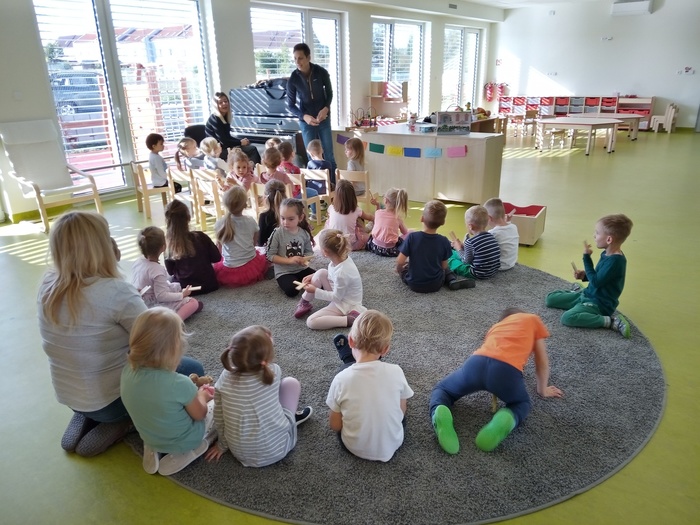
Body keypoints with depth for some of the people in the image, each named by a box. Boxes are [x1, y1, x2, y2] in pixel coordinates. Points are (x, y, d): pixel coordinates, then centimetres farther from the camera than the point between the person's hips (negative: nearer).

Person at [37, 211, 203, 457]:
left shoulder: (47, 285, -7)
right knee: (193, 369, 7)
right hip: (111, 398, -7)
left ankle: (86, 418, 15)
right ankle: (118, 424, 2)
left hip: (68, 396, 7)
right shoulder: (115, 291, -29)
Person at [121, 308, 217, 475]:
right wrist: (201, 395, 5)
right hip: (184, 441, -5)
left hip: (150, 437, 5)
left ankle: (154, 449, 13)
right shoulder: (180, 384, -35)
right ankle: (189, 451, 2)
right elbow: (199, 414, -15)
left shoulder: (127, 372, -18)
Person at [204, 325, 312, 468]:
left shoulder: (226, 378, -14)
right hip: (276, 450, -2)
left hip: (240, 453, 3)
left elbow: (219, 418, -2)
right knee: (291, 382, 8)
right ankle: (291, 418, 31)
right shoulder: (274, 371, -18)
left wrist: (223, 445, 13)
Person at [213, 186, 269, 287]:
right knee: (262, 258, 33)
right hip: (252, 268, 0)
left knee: (215, 265, 31)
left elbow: (220, 246, 7)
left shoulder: (220, 224, -8)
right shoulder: (251, 221, -6)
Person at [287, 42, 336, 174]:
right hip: (306, 122, -1)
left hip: (324, 119, 1)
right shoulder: (293, 79, -11)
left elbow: (329, 93, 3)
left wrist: (326, 109, -16)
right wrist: (304, 116, -22)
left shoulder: (322, 72, -10)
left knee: (329, 156, 7)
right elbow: (290, 105, -4)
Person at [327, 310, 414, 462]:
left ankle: (347, 357, 43)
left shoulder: (342, 379, -25)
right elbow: (402, 412, -5)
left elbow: (335, 426, -13)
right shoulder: (396, 372, -21)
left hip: (355, 447, -1)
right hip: (393, 444, 1)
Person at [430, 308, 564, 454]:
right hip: (506, 369, -2)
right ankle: (506, 419, -7)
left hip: (477, 362, 2)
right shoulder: (533, 320, 32)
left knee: (441, 388, 27)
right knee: (523, 404, 31)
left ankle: (438, 414, -11)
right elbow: (542, 363, 33)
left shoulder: (495, 326, 40)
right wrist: (543, 390, 47)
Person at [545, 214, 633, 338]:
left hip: (600, 303, -8)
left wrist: (586, 257, -21)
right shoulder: (607, 254, 4)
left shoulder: (615, 260, -24)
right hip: (588, 294, 9)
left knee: (567, 318, -33)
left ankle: (609, 321, -19)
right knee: (550, 298, 6)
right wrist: (584, 275, -1)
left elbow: (596, 282, -25)